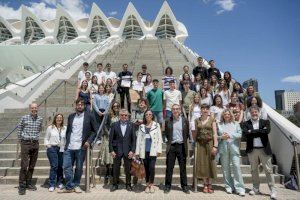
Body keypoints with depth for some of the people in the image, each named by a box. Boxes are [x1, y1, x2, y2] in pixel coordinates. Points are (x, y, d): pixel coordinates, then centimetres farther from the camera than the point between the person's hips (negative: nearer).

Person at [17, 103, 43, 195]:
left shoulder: (40, 119, 5)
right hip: (25, 143, -3)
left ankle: (29, 183, 23)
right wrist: (20, 140, 9)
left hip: (35, 144, 3)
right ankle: (22, 186, 4)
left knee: (32, 165, 10)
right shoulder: (24, 118, -4)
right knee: (24, 165, -5)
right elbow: (19, 129, 6)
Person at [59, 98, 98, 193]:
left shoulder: (89, 116, -1)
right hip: (69, 147, 3)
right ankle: (69, 187, 15)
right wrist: (66, 143, 9)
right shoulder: (71, 116, 12)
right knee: (67, 167, 2)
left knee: (79, 168, 7)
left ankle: (76, 185, 23)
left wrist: (89, 141, -10)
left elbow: (95, 130, 0)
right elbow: (68, 130, 18)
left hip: (81, 147, -3)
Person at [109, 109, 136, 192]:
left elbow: (134, 139, 0)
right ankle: (115, 185, 24)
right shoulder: (114, 125, 1)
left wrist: (132, 150, -7)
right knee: (116, 168, 9)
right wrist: (111, 150, -6)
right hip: (117, 150, 0)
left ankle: (128, 185, 24)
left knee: (128, 169, 8)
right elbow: (111, 138, 0)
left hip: (128, 151, 0)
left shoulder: (131, 125, 2)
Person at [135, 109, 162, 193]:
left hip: (153, 150, -2)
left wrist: (159, 150, -6)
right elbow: (139, 139, 8)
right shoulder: (141, 126, 10)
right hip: (144, 150, 2)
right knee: (146, 168, 7)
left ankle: (151, 184, 7)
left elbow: (159, 138, 1)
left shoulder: (156, 125, 5)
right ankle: (148, 185, 19)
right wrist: (137, 151, 4)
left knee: (152, 167, -10)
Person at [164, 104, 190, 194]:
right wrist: (170, 140, 4)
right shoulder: (168, 121, 3)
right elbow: (166, 133, 11)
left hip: (181, 146, 0)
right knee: (169, 167, 5)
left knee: (183, 168, 8)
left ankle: (184, 186, 20)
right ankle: (167, 186, 16)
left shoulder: (185, 121, 2)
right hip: (171, 146, 0)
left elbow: (187, 133, 8)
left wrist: (184, 141, 3)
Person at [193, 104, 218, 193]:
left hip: (209, 143, -2)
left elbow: (215, 133, -4)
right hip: (200, 144, 2)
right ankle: (205, 185, 15)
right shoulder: (197, 120, 7)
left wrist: (215, 146, -10)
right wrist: (194, 143, 4)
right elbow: (195, 133, 10)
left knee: (210, 163, 3)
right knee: (202, 163, 4)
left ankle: (209, 184, 17)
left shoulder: (212, 120, 1)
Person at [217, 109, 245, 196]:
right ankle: (229, 187, 15)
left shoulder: (236, 124, 11)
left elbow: (240, 134, 0)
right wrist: (221, 137, -10)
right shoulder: (219, 124, 11)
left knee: (236, 166, -7)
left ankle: (239, 188, -1)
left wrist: (230, 135, -10)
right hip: (223, 148, 1)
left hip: (234, 147, -1)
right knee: (225, 167, 4)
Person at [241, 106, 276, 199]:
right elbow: (245, 134, -14)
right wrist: (260, 132, -14)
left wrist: (252, 131, -14)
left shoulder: (265, 122, 4)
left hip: (264, 149, -1)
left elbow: (267, 131, -16)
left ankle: (273, 190, 13)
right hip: (252, 150, 1)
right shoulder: (245, 124, 2)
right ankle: (256, 189, 23)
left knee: (268, 170, 4)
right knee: (254, 170, 11)